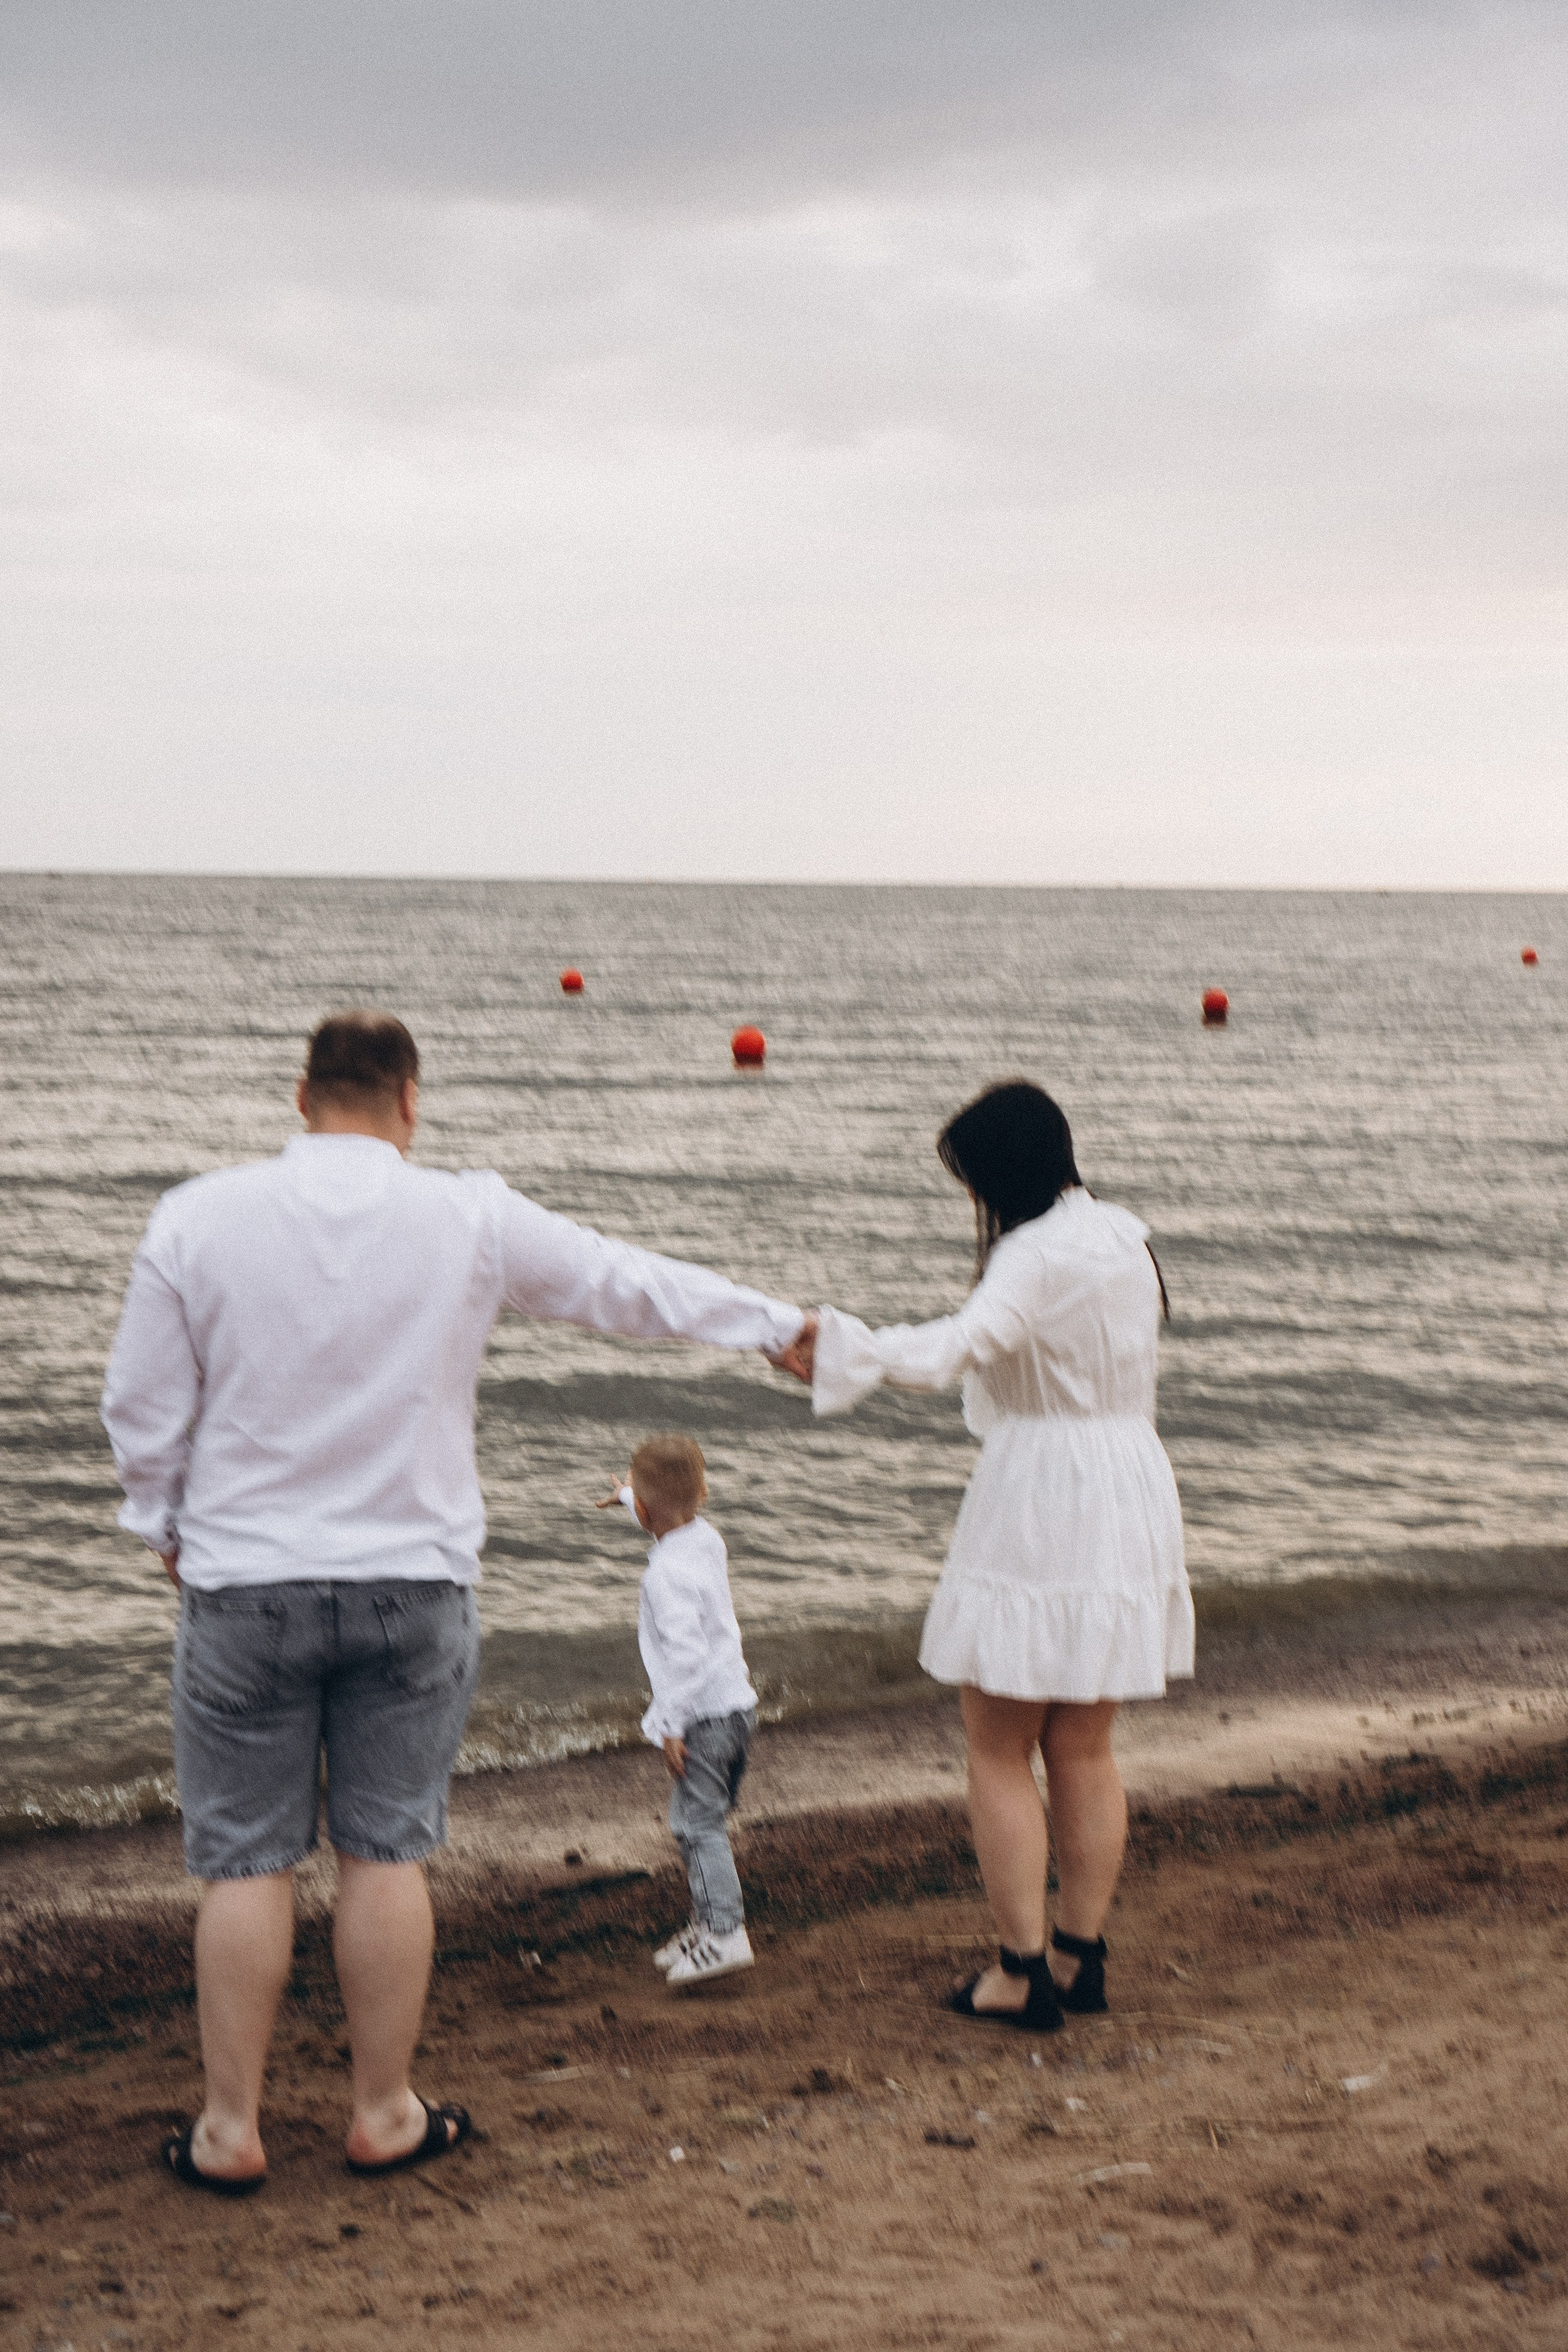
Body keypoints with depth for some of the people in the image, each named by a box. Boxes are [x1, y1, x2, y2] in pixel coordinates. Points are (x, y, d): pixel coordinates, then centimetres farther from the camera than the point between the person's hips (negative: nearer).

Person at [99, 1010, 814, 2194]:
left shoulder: (198, 1220, -6)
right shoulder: (473, 1222, -5)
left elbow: (143, 1410, -1)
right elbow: (630, 1284, 7)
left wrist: (170, 1530, 16)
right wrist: (778, 1325, 21)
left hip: (245, 1583, 0)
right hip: (414, 1584, 0)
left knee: (245, 1860, 7)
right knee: (387, 1851, 9)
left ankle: (231, 2128, 14)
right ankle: (385, 2113, 19)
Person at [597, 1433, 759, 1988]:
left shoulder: (667, 1572, -19)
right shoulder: (708, 1539, 8)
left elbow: (686, 1650, -26)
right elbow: (674, 1518, 33)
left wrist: (672, 1724, -21)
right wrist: (627, 1497, 50)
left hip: (702, 1714, -9)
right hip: (737, 1706, 9)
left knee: (698, 1823, -9)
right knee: (706, 1820, 17)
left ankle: (724, 1932, -15)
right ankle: (706, 1923, 24)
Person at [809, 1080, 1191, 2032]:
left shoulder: (1036, 1257, -18)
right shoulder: (1126, 1238, 9)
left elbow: (957, 1347, -34)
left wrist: (838, 1345, -38)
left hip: (1038, 1509, -8)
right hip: (1132, 1497, 8)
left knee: (999, 1750, 2)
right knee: (1085, 1748, 16)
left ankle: (1023, 1972, 5)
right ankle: (1082, 1954, 23)